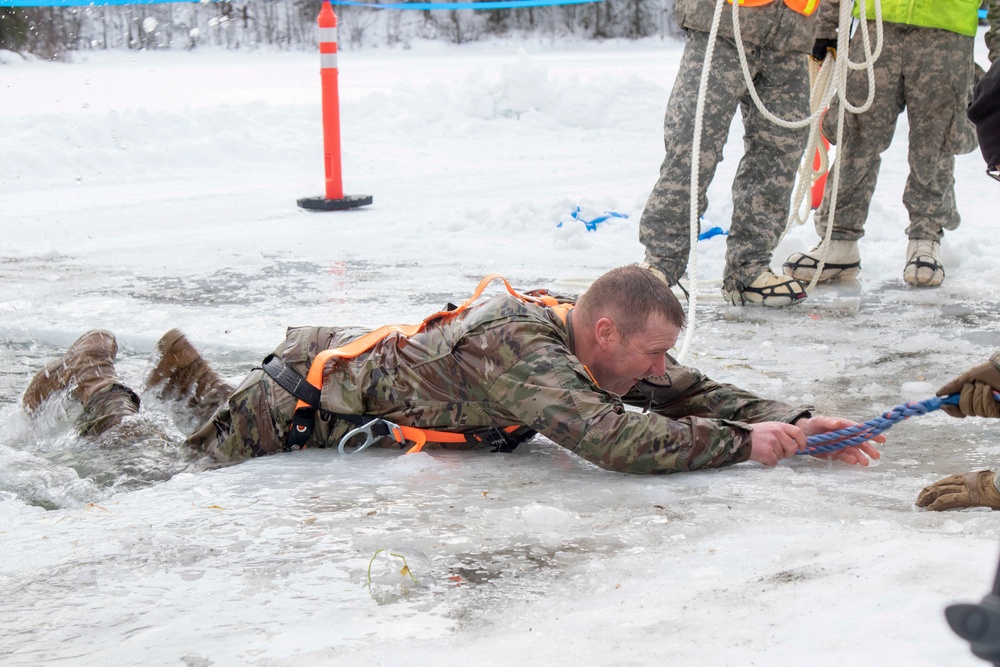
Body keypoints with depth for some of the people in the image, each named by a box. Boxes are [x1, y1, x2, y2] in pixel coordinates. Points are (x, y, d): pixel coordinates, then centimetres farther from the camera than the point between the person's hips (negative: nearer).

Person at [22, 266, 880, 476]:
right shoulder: (520, 351, -39)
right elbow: (614, 438, -50)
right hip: (309, 394, -7)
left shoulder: (592, 345, -13)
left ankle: (186, 368, 52)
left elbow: (695, 393, -8)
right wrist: (744, 443, -42)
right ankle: (93, 375, 34)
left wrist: (794, 421, -21)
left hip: (367, 356, 7)